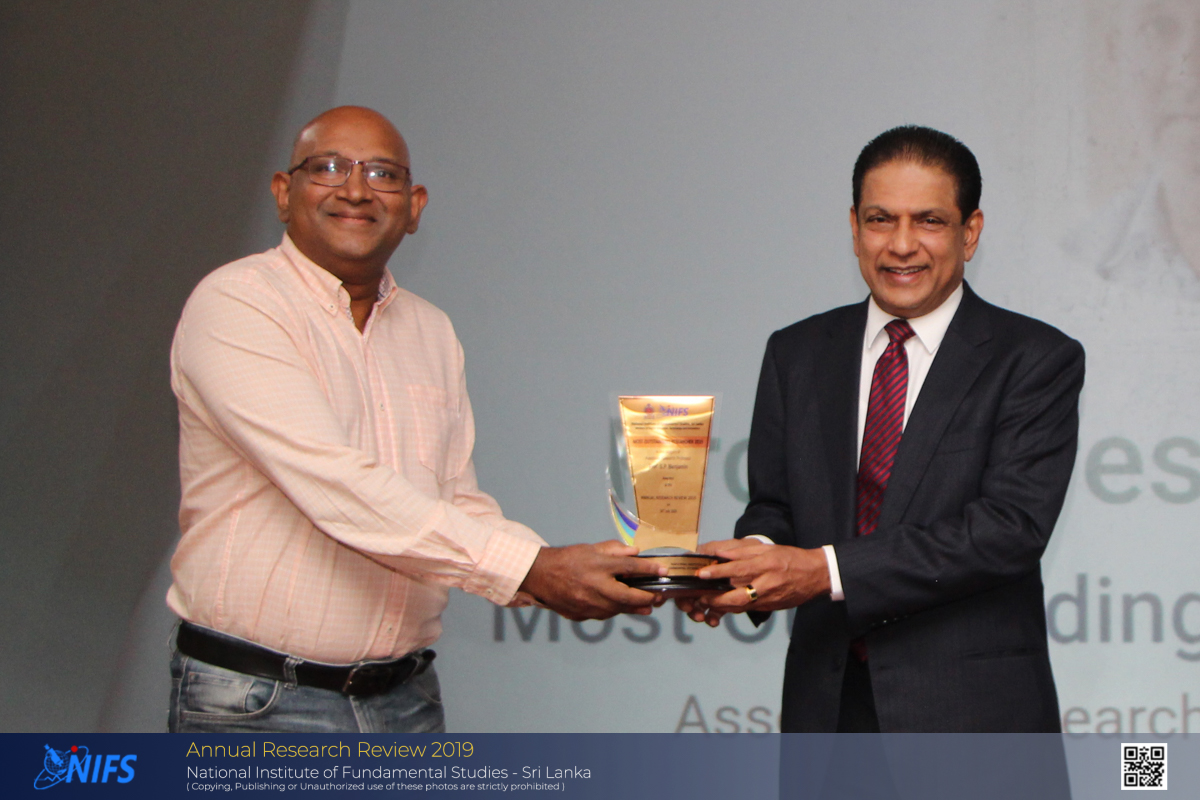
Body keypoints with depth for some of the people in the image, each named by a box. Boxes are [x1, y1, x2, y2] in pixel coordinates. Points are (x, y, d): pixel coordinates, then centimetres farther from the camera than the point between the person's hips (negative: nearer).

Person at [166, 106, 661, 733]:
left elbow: (460, 505, 12)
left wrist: (559, 578, -8)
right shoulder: (234, 305, -10)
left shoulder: (432, 333, 13)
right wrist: (531, 568, -25)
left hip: (406, 698, 6)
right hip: (258, 704, -6)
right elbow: (336, 487, -22)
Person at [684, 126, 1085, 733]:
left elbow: (1012, 524, -15)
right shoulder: (796, 354, 10)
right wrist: (755, 556, -16)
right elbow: (772, 505, 10)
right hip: (826, 705, 3)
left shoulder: (1035, 360, -4)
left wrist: (825, 570, -24)